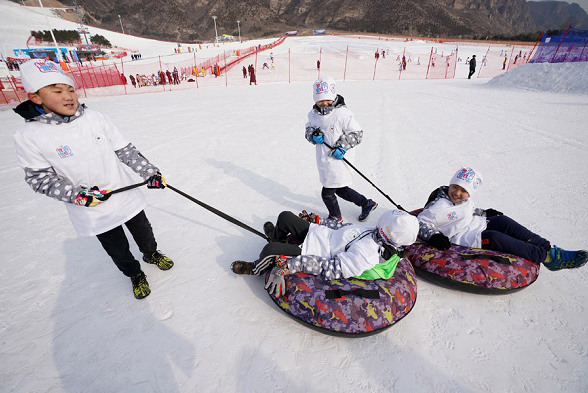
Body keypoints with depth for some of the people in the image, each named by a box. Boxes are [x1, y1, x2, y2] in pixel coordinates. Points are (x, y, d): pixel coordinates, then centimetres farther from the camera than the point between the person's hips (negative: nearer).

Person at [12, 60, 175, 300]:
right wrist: (79, 195, -21)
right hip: (93, 214, -1)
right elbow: (39, 178, -8)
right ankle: (134, 274, 43)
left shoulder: (95, 118, -7)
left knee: (143, 233, 22)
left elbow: (126, 150, -1)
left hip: (126, 197, 2)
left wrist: (150, 172, -5)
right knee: (118, 250, 15)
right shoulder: (30, 136, -12)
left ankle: (151, 254, 52)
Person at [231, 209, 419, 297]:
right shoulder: (375, 233, -3)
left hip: (310, 252, -8)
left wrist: (290, 265, -30)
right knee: (285, 216, 10)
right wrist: (316, 220, 14)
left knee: (270, 251, -21)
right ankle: (277, 237, 45)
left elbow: (334, 268, -31)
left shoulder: (366, 254, -30)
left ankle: (256, 269, 16)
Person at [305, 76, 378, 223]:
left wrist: (341, 147, -20)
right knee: (340, 189, 19)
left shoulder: (343, 114, -17)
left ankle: (335, 217, 32)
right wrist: (313, 136, -6)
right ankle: (367, 204, 40)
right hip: (323, 159, 7)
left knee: (327, 193, 1)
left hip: (337, 160, -7)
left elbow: (356, 133, -11)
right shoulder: (313, 114, 3)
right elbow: (308, 129, 17)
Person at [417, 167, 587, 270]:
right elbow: (421, 223, -20)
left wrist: (484, 213, 17)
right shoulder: (439, 206, -16)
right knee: (493, 238, -29)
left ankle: (547, 247, -5)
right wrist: (433, 236, -34)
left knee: (503, 221, -11)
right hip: (460, 238, -9)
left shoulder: (465, 200, 10)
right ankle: (547, 257, -18)